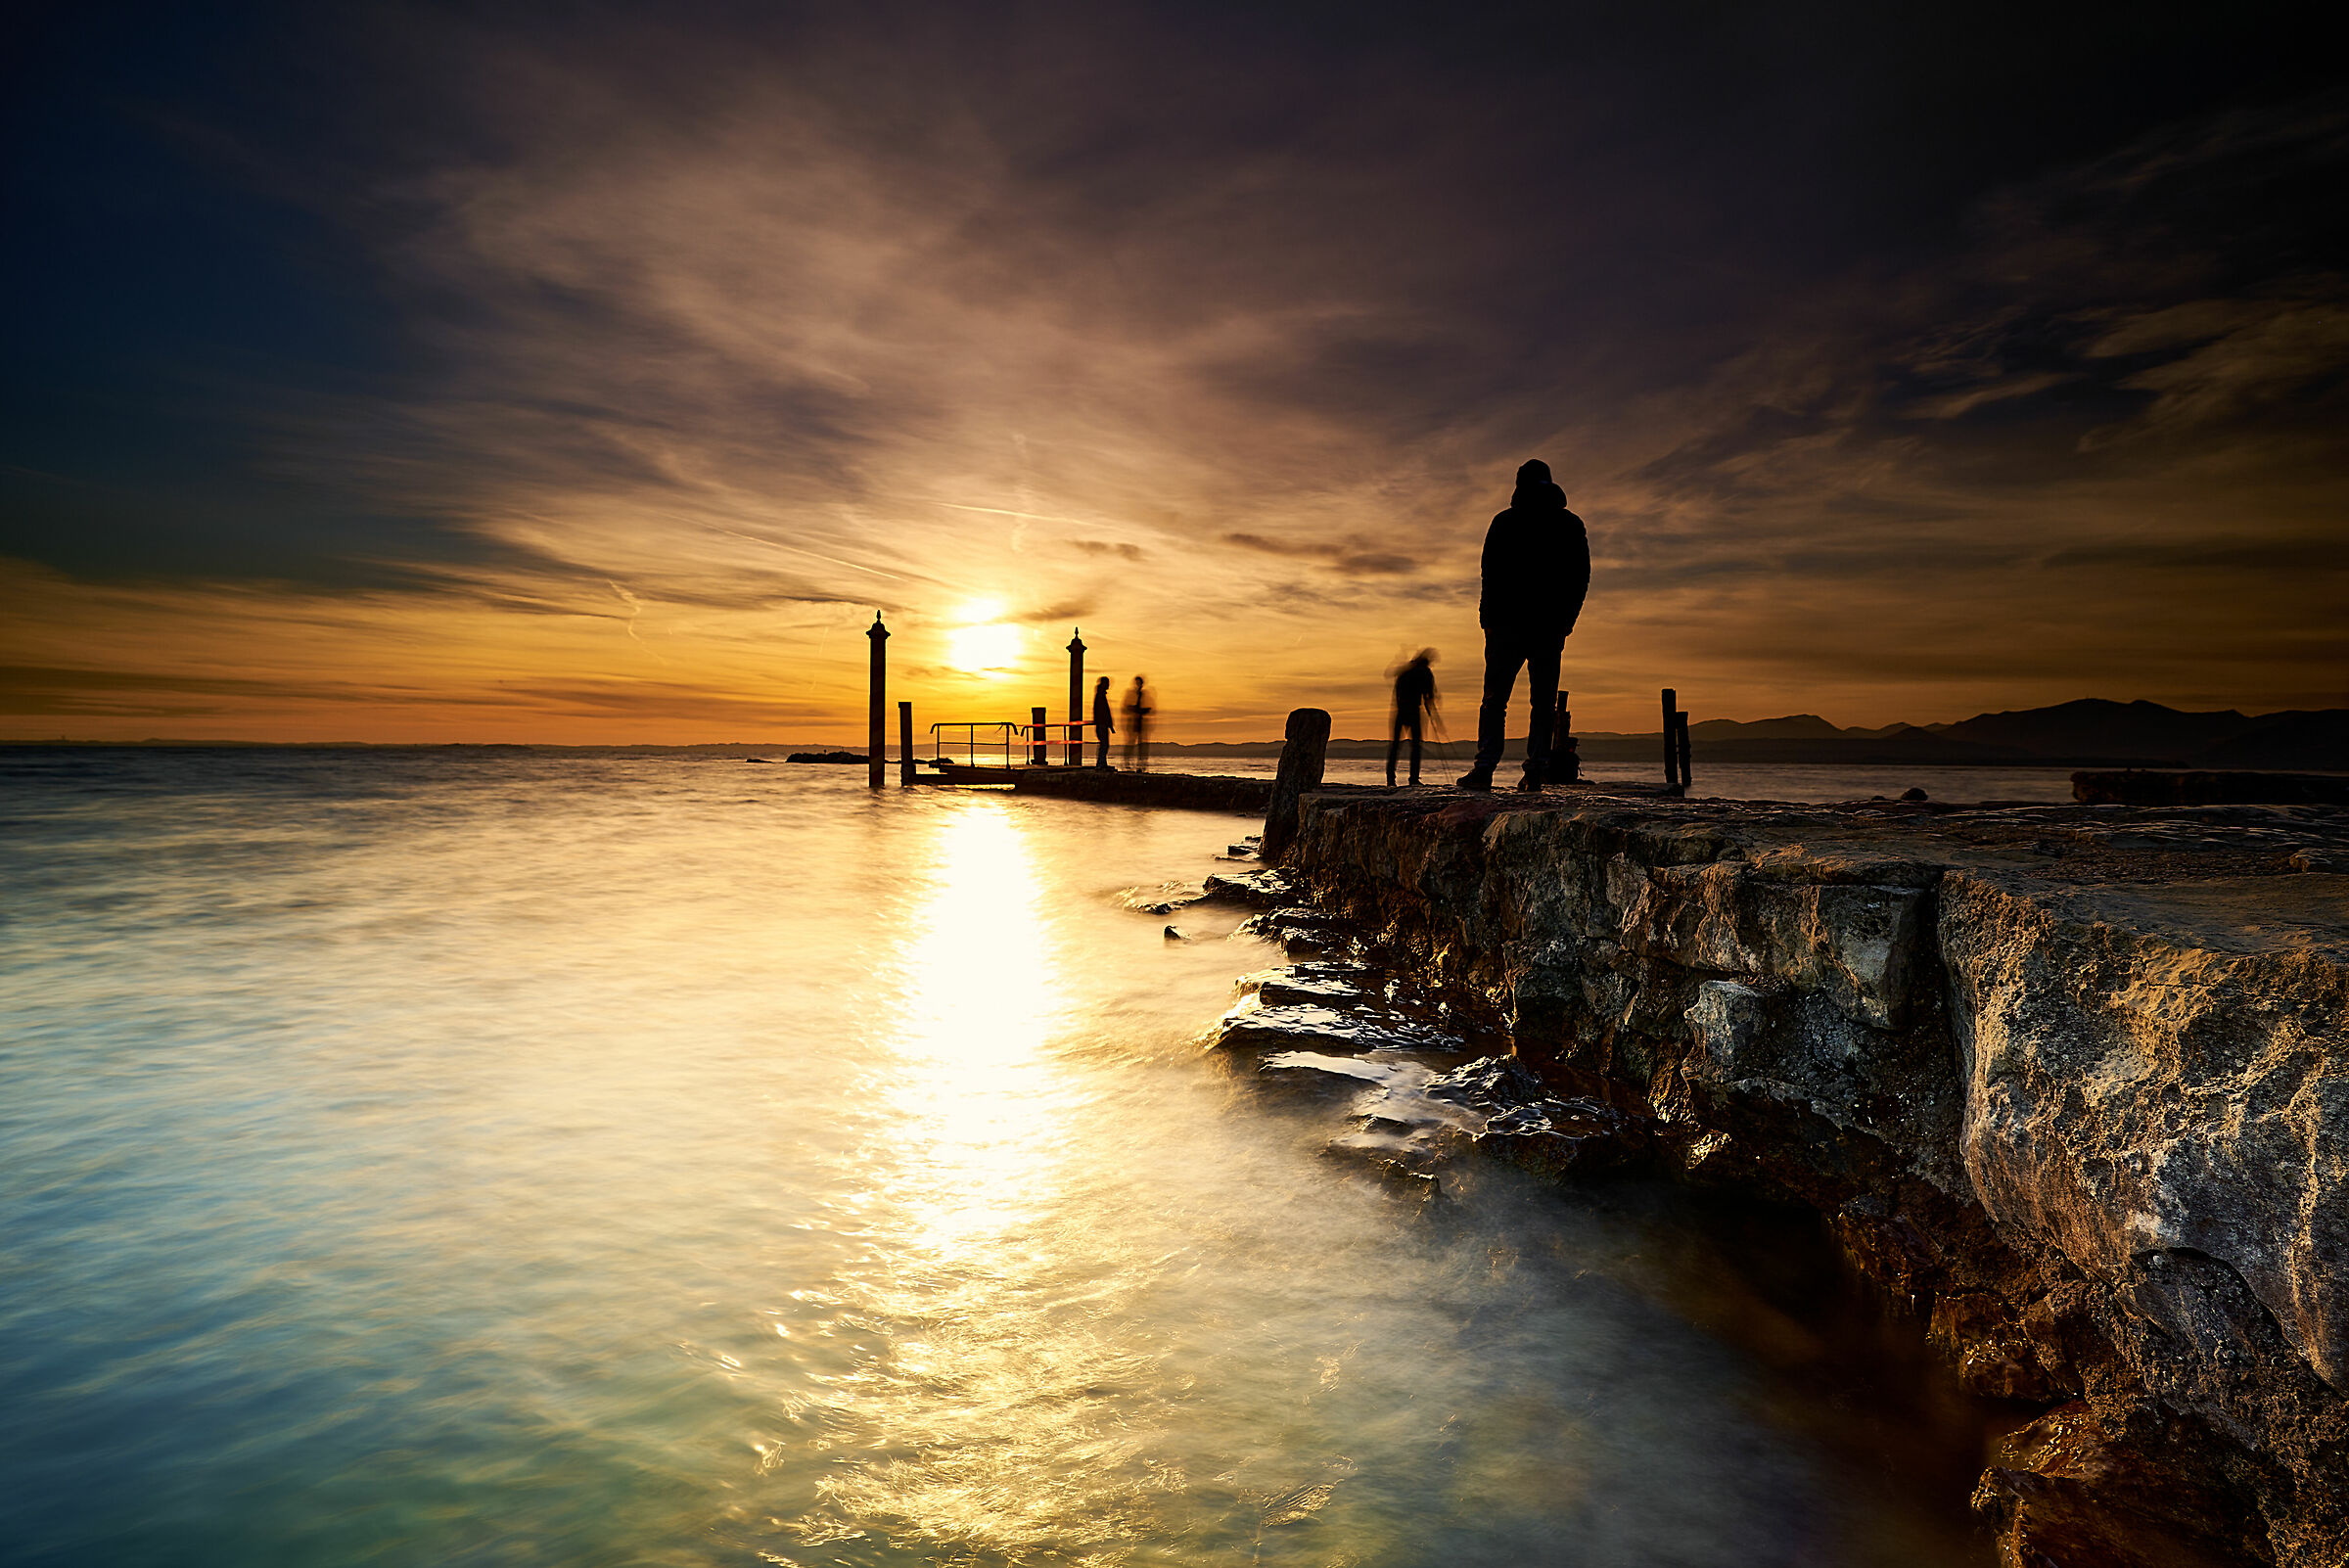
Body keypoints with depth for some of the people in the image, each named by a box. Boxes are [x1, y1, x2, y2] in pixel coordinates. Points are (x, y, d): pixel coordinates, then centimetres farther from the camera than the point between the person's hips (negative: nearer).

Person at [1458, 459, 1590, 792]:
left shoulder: (1504, 522, 1)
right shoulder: (1572, 526, 10)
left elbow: (1491, 574, -3)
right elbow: (1581, 578, 10)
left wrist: (1489, 619, 4)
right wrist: (1565, 621, 15)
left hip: (1509, 625, -2)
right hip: (1551, 628, 2)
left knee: (1495, 698, 1)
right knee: (1544, 701, 5)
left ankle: (1484, 768, -6)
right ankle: (1535, 771, -1)